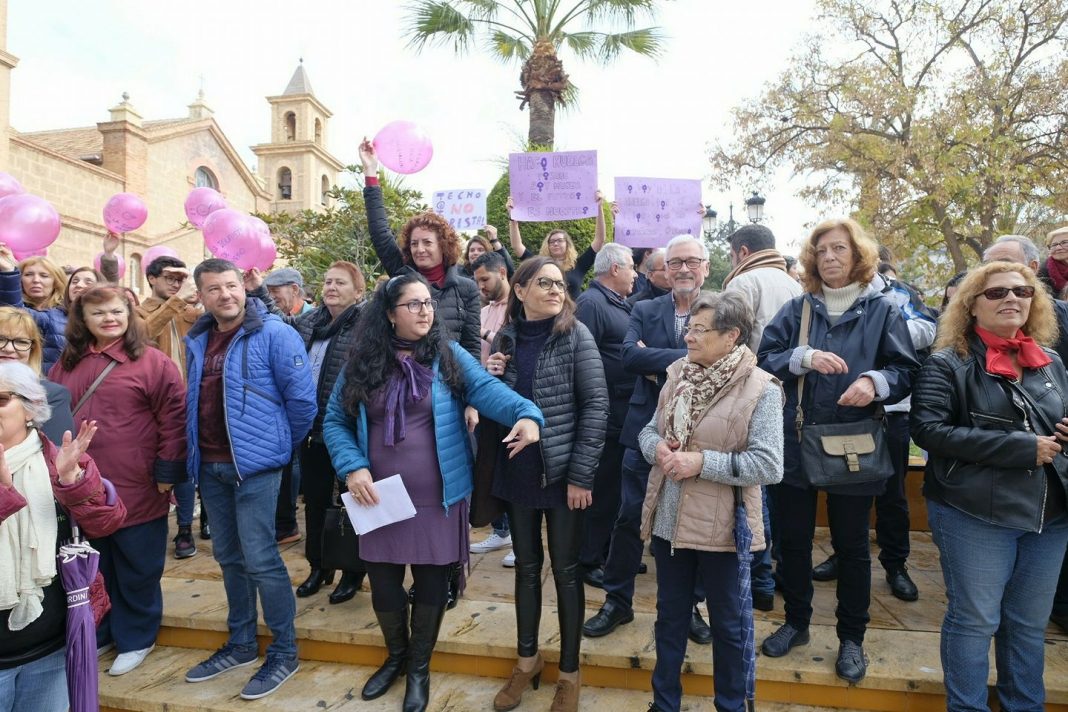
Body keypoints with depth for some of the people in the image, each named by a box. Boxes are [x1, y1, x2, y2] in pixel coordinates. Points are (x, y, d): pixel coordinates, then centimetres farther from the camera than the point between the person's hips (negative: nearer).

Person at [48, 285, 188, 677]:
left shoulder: (152, 362, -8)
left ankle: (135, 639, 26)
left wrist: (167, 472, -12)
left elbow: (174, 419, -11)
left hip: (137, 491, -5)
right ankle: (93, 634, 37)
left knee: (136, 571, 9)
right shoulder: (66, 365, 10)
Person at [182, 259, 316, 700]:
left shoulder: (274, 334, -12)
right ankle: (241, 644, 32)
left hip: (254, 464, -7)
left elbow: (302, 397, -12)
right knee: (229, 558, 16)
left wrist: (282, 446, -2)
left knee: (260, 560, -3)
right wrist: (197, 449, 18)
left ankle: (284, 652, 13)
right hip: (209, 465, 7)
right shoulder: (197, 341, 9)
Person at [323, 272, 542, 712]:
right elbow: (334, 421, 4)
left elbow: (486, 388, -18)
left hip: (437, 498, -1)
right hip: (380, 497, 2)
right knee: (383, 582, 14)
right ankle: (396, 655, 44)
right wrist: (352, 467, -11)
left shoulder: (450, 357, -4)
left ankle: (420, 666, 38)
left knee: (431, 582, 12)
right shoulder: (362, 364, 1)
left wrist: (525, 413, -37)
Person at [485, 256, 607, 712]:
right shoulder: (505, 337, 3)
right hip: (517, 471, 4)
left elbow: (596, 404, -11)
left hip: (561, 472, -3)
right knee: (526, 566, 16)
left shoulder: (575, 335, -8)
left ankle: (569, 672, 26)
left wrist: (581, 474, -15)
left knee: (565, 570, 8)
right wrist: (489, 376, -10)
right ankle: (527, 658, 35)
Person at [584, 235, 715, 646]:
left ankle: (689, 606, 32)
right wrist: (684, 358, -21)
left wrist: (655, 362, -16)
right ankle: (617, 601, 27)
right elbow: (628, 355, -13)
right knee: (629, 519, 9)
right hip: (646, 429, 1)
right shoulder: (644, 311, 5)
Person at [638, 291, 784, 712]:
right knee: (670, 615, 21)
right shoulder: (677, 373, 2)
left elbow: (769, 465, -20)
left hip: (721, 525, -5)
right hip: (669, 517, 5)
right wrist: (658, 448, -14)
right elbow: (649, 430, 8)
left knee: (727, 622, 16)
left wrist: (702, 461, -23)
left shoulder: (760, 389, -15)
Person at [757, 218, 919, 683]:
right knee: (793, 539, 13)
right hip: (794, 444, 2)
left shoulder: (882, 310, 1)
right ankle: (796, 622, 33)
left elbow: (907, 371, -3)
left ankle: (852, 637, 30)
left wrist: (875, 381, -22)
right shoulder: (797, 309, 6)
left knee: (852, 545, 11)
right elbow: (765, 357, -3)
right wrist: (805, 357, -20)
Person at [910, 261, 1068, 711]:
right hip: (975, 514, -5)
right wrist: (1020, 446, -19)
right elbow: (928, 429, -18)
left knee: (1030, 623, 17)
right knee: (974, 621, 6)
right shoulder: (949, 363, -7)